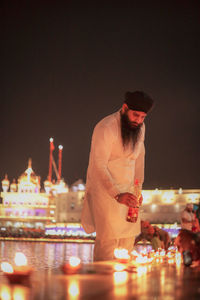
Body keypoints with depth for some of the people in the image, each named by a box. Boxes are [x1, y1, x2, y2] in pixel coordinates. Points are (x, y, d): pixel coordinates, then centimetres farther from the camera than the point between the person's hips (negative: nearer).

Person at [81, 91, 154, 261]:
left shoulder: (139, 127, 6)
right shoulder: (105, 128, -19)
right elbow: (99, 167, -23)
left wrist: (138, 187, 15)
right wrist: (117, 195, -31)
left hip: (128, 189, 7)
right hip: (105, 189, -7)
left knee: (128, 238, 7)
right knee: (108, 240, -10)